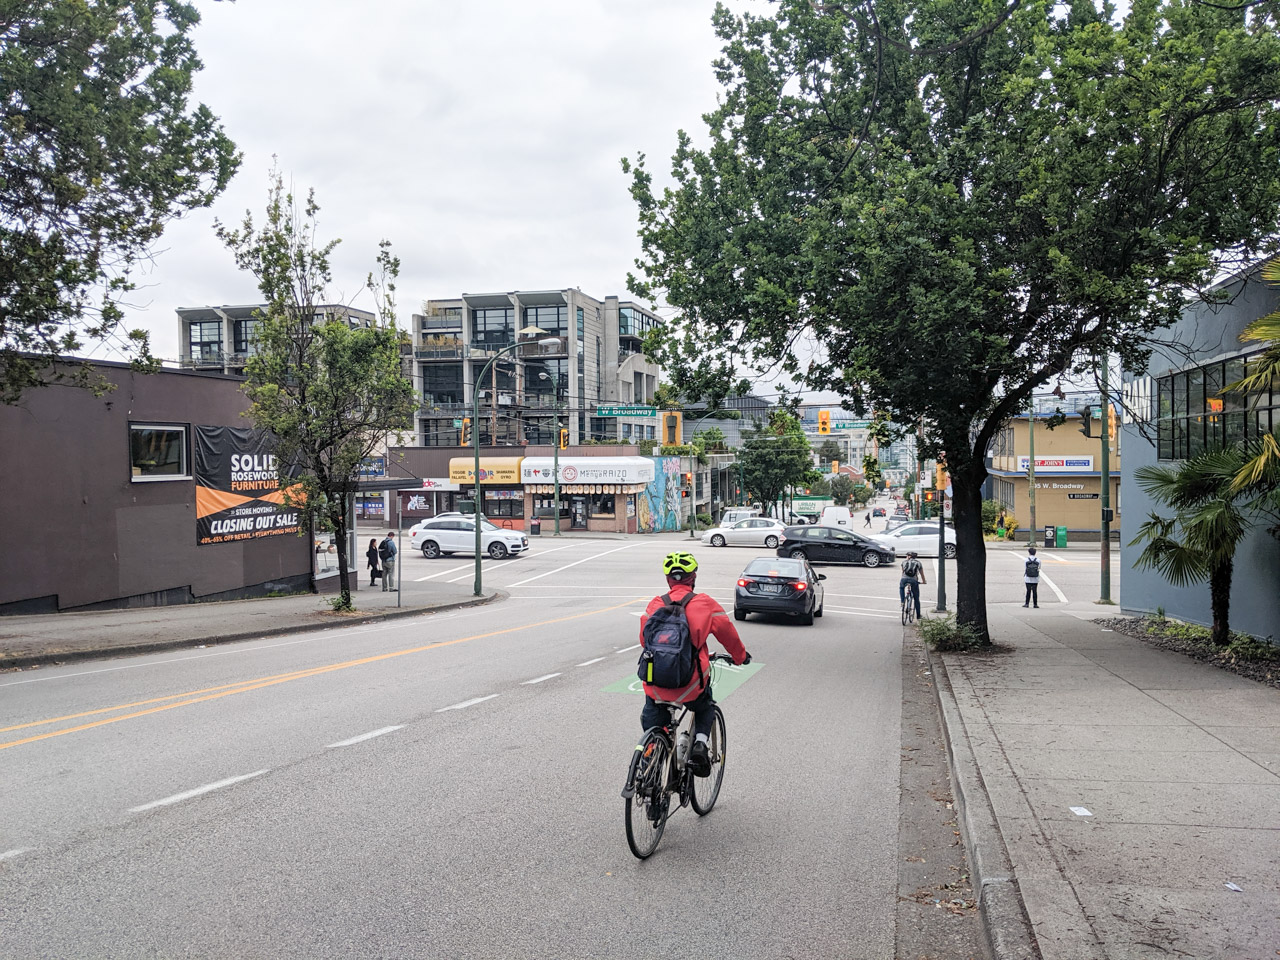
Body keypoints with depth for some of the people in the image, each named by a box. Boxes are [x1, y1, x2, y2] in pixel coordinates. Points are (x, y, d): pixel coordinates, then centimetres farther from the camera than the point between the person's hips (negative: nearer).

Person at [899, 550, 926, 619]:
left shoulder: (904, 562, 20)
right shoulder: (918, 563, 20)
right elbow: (922, 574, 29)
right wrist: (924, 581, 48)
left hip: (904, 579, 0)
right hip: (914, 580, 0)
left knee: (901, 588, 38)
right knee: (917, 599, 15)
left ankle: (902, 601, 20)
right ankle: (918, 616, 20)